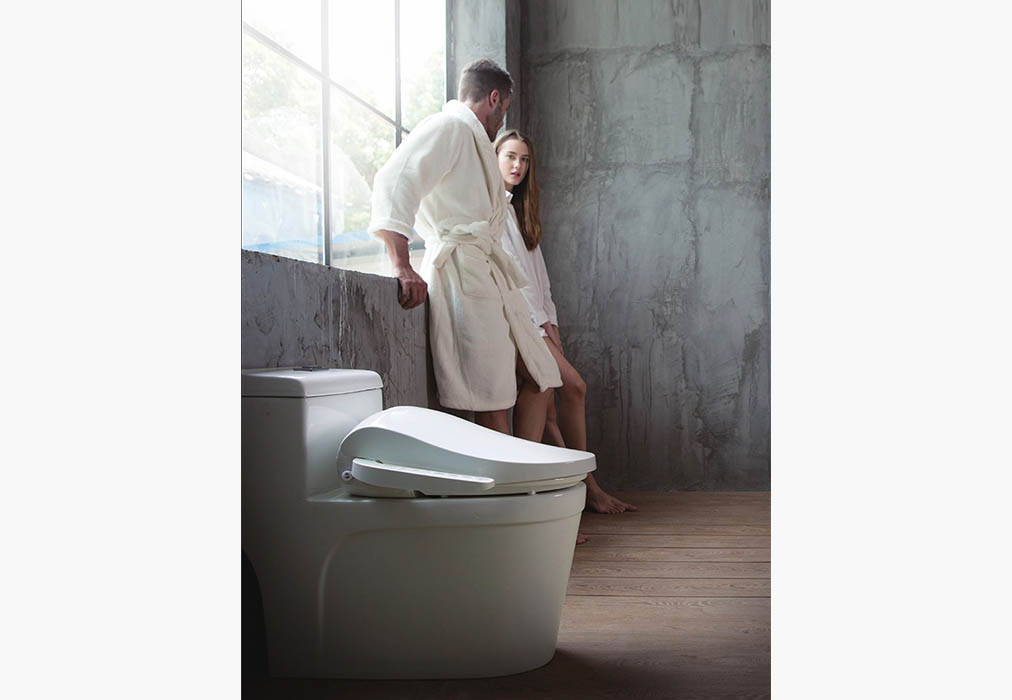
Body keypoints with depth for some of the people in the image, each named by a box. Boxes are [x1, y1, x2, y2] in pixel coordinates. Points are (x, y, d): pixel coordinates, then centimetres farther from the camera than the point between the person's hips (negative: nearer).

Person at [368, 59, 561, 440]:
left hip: (491, 273, 10)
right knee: (493, 401, -12)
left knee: (539, 376, 10)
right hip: (463, 270, -10)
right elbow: (394, 182, -18)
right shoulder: (449, 126, -3)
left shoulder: (475, 138, 29)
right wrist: (402, 266, -26)